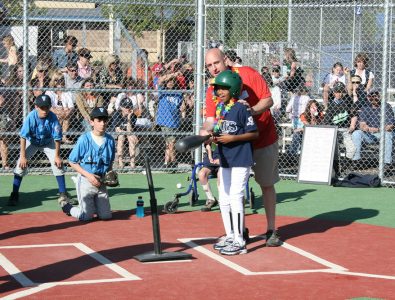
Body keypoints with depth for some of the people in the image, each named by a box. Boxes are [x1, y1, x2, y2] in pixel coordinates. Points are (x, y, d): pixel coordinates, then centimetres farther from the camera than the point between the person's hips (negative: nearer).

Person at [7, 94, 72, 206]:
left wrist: (57, 156, -19)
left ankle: (63, 194, 2)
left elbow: (57, 138, -22)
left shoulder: (52, 117, -30)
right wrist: (23, 156, -28)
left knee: (58, 164, -10)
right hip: (32, 142, -1)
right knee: (21, 164, -14)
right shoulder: (31, 117, -31)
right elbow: (23, 137, -27)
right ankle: (14, 195, -6)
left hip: (48, 142, 1)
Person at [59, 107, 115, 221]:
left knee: (106, 215, 6)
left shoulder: (110, 140, 1)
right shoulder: (84, 139, -13)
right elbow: (72, 162, -8)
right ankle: (65, 205, 23)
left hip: (101, 182, 5)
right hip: (86, 181, -5)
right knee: (86, 216, -4)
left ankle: (91, 205, 34)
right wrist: (88, 175, -17)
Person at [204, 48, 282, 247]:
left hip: (264, 140, -2)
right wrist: (206, 130, -38)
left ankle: (271, 230, 15)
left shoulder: (248, 74, -13)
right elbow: (211, 119, -15)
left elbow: (268, 100, -13)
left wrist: (250, 110, -31)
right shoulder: (213, 92, -5)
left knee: (267, 185, 6)